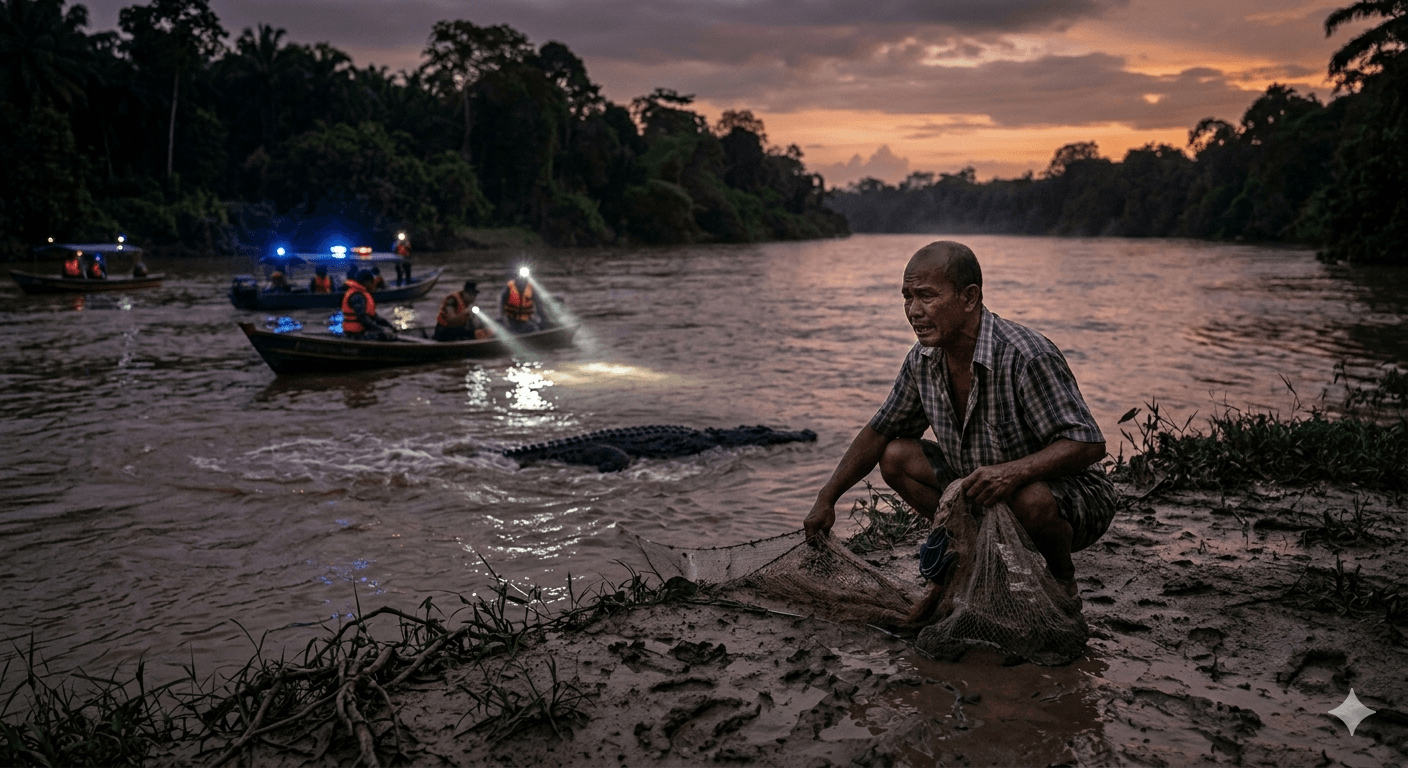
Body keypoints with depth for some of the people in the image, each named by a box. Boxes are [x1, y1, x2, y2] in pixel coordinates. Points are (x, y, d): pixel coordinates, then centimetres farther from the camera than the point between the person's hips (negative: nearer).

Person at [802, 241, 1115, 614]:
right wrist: (827, 498, 1)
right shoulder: (923, 359, -8)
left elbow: (1089, 444, -30)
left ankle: (1062, 580, -3)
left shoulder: (1028, 356, -30)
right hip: (983, 491, 6)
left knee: (1031, 500, -39)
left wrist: (1014, 472, -46)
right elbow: (879, 432, 5)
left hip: (1076, 494, -6)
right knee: (897, 457, -7)